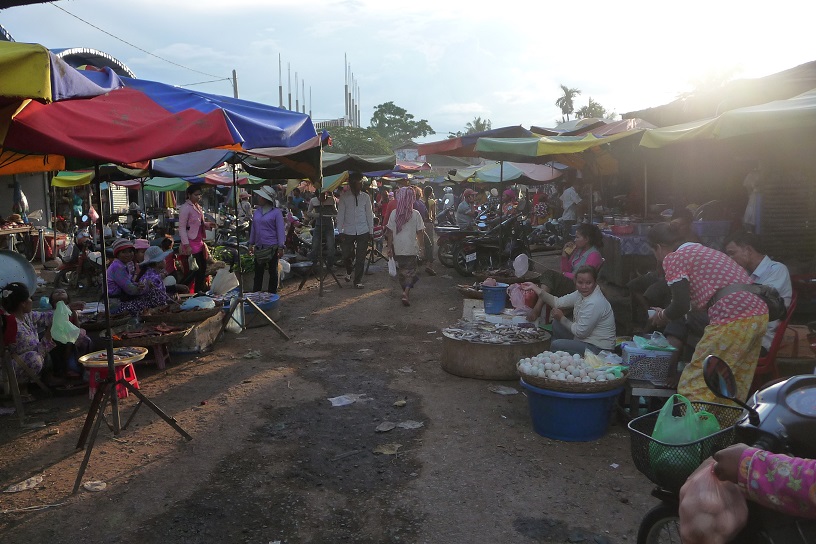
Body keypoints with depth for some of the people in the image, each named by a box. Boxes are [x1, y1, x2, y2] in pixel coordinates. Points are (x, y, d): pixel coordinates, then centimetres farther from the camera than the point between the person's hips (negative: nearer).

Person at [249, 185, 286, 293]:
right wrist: (251, 244, 14)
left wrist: (281, 247, -14)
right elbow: (253, 228, 16)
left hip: (272, 247, -5)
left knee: (273, 272, 6)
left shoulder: (276, 212, -7)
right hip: (259, 247, 5)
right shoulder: (257, 211, 9)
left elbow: (281, 230, -9)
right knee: (258, 272, 10)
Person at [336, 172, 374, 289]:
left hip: (363, 231, 1)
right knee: (346, 255, 3)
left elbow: (369, 214, 8)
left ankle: (358, 280, 14)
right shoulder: (344, 197, -1)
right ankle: (349, 270, 35)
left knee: (361, 258, 2)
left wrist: (371, 230, 6)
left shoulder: (365, 197, 4)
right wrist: (340, 231, -2)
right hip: (348, 232, -1)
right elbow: (340, 215, 2)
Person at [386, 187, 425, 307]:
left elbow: (390, 232, -1)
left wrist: (389, 247, 4)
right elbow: (420, 232, -6)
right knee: (410, 271, 4)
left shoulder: (394, 214, -3)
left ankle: (405, 291, 29)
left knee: (401, 270, 18)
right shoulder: (415, 214, -9)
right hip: (411, 248, -2)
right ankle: (406, 292, -15)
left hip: (397, 248, 2)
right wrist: (421, 245, 8)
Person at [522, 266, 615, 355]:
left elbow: (580, 332, -22)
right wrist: (535, 288, -1)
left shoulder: (595, 303, -28)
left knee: (556, 346, -15)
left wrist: (562, 318, -8)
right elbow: (558, 302, 2)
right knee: (556, 323, 12)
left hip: (599, 349, -9)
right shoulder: (581, 293, -2)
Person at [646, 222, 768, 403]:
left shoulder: (673, 258, 0)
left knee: (694, 389, -1)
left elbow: (681, 306, -6)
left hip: (732, 320, -9)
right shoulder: (704, 251, 25)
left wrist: (662, 316, 13)